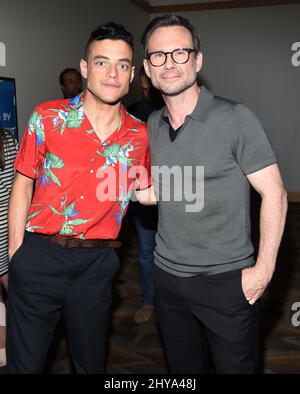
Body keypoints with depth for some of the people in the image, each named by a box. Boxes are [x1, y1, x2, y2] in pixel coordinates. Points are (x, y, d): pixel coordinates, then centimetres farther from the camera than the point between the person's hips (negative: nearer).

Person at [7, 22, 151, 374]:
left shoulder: (139, 135, 0)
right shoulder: (48, 117, -6)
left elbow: (145, 192, 16)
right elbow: (22, 185, 0)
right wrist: (15, 253, -1)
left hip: (96, 264, 2)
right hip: (39, 254, -1)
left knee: (90, 362, 20)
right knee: (24, 363, 13)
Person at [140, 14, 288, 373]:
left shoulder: (235, 119, -14)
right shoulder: (150, 126, 4)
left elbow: (273, 193, -13)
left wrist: (264, 269, -15)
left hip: (226, 278, -5)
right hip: (167, 276, 5)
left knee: (237, 367, 11)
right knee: (183, 369, 21)